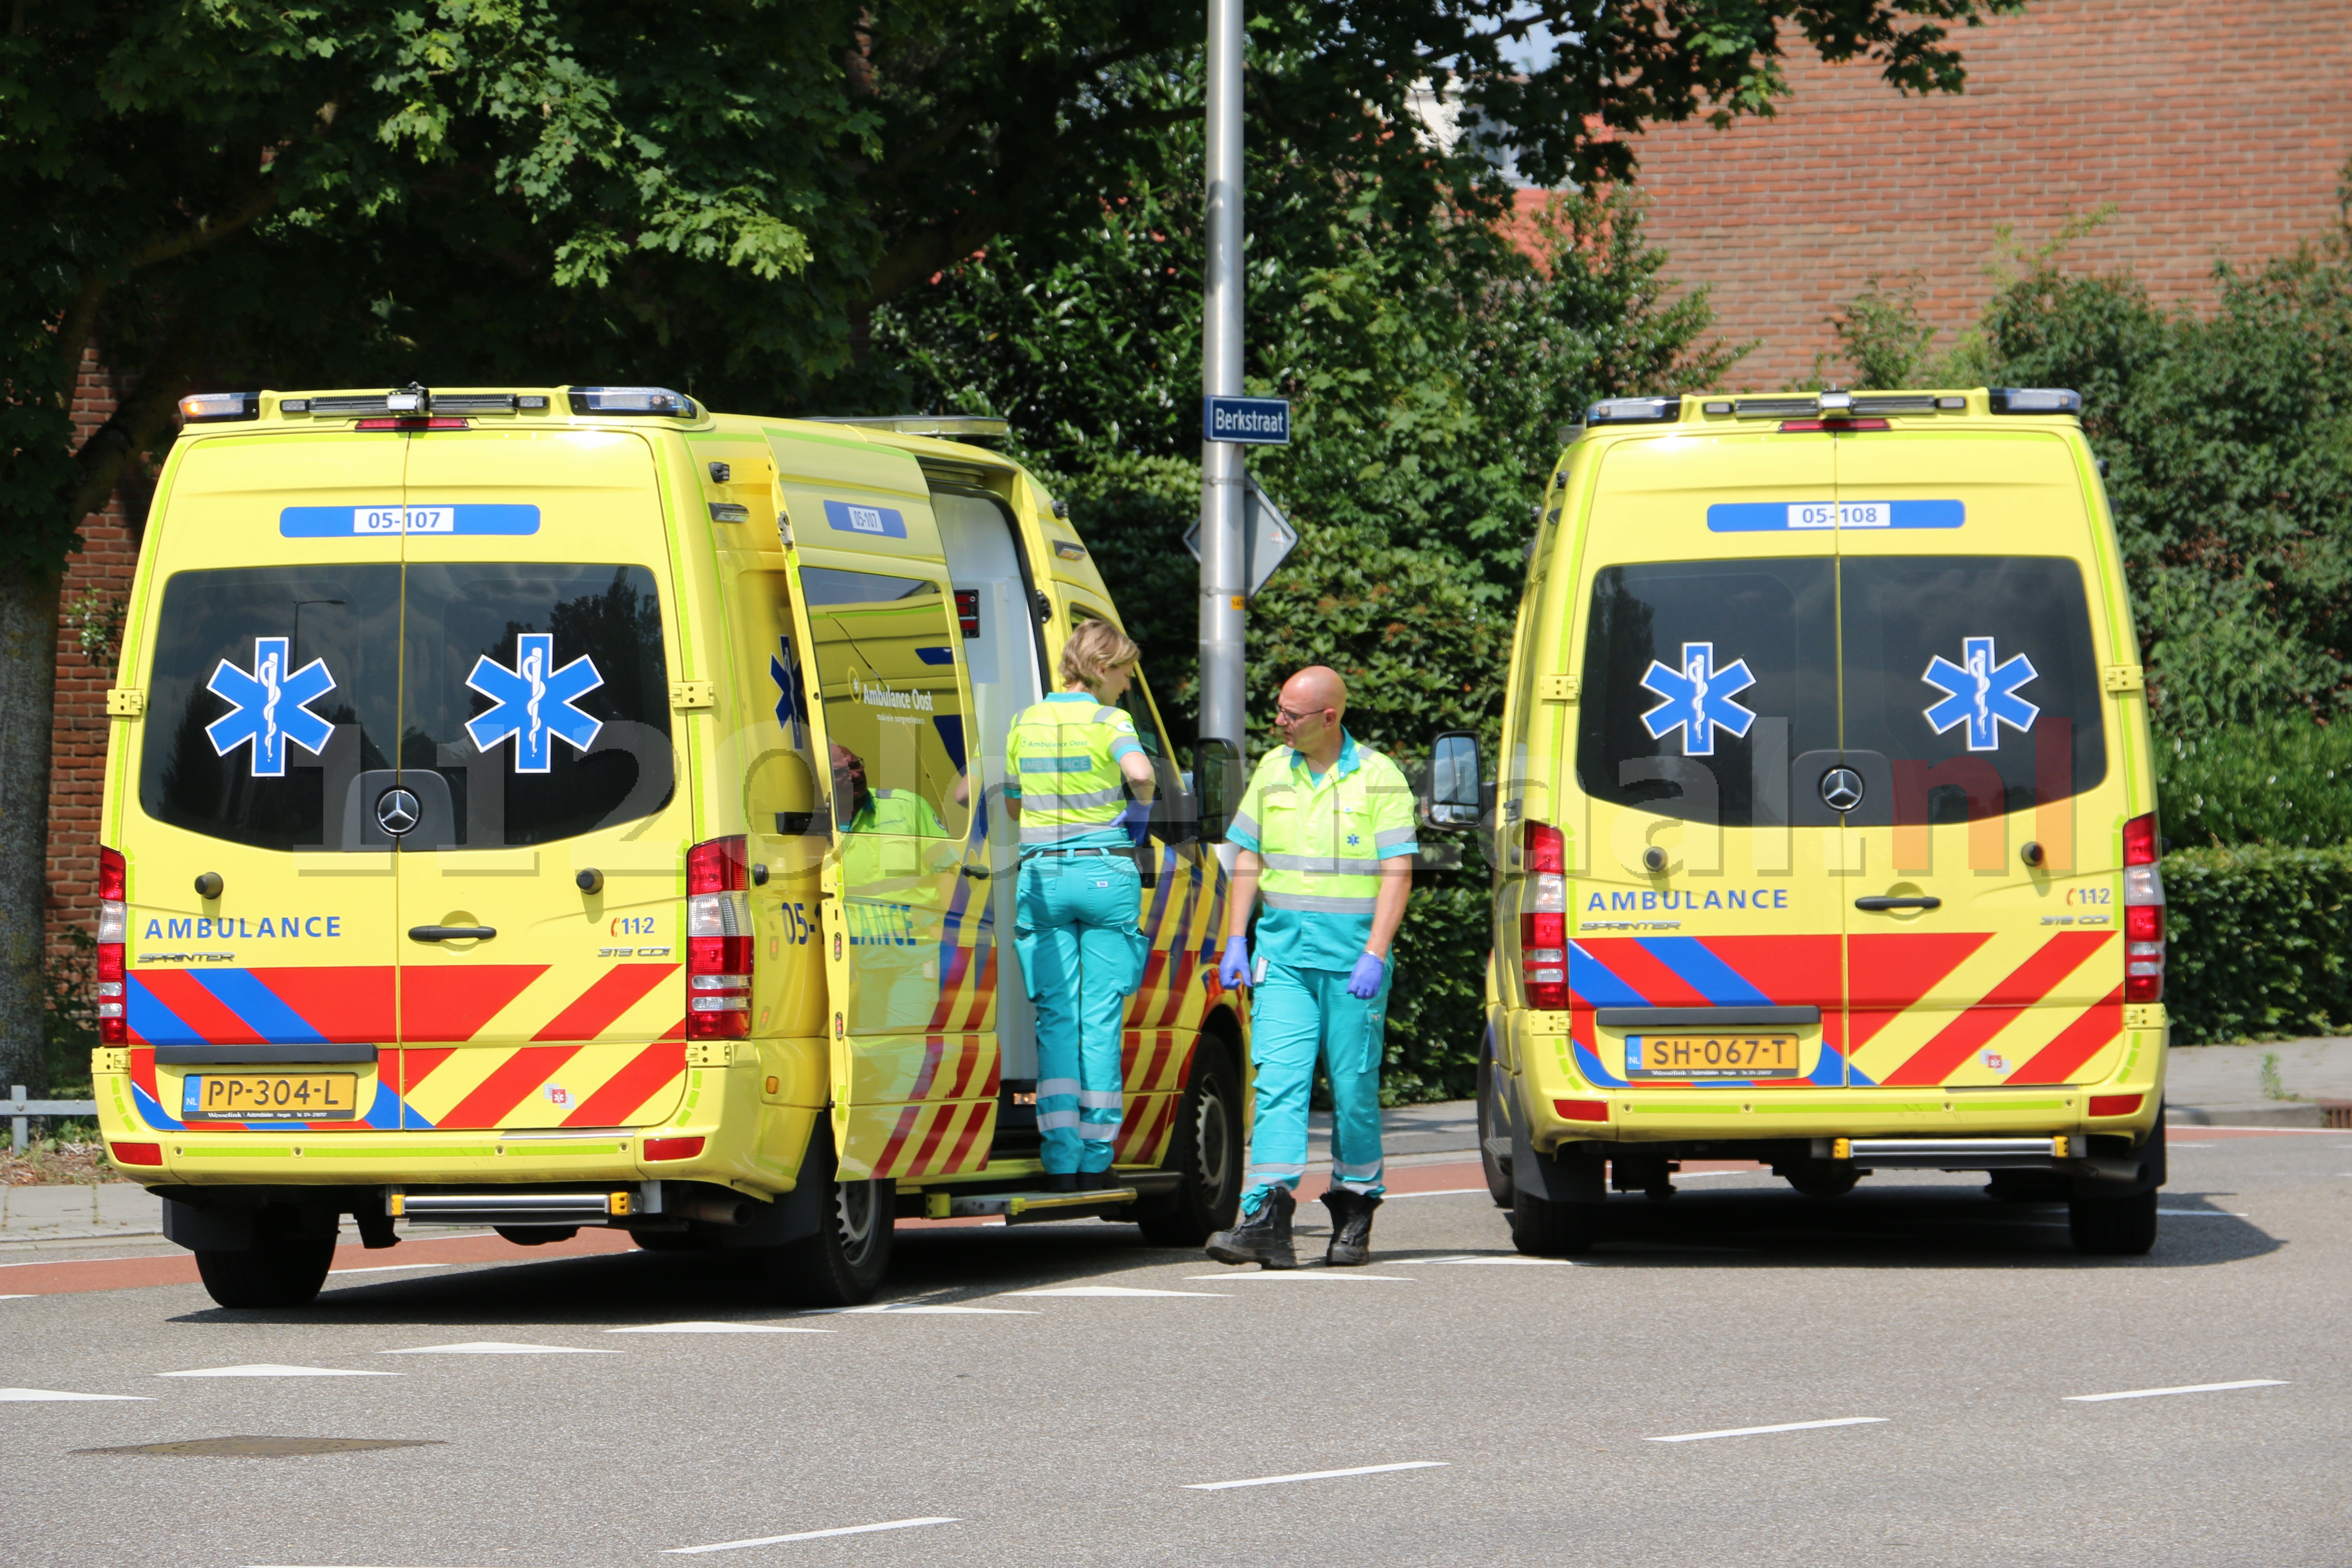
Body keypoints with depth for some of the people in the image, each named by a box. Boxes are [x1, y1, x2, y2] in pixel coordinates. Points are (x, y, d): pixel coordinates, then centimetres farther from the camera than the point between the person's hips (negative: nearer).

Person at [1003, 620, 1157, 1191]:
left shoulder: (1027, 722, 9)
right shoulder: (1109, 723, -6)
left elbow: (1012, 805, 19)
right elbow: (1140, 773, -25)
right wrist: (1138, 811, -5)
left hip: (1042, 875, 3)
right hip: (1106, 875, -3)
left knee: (1057, 1018, 4)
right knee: (1101, 1019, 2)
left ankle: (1061, 1160, -4)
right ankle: (1096, 1159, 2)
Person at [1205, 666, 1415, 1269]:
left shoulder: (1378, 778, -3)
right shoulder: (1273, 772, 10)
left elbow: (1397, 874, -6)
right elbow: (1248, 862, 16)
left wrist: (1375, 955, -15)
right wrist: (1235, 941, 7)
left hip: (1353, 962, -3)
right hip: (1284, 958, 3)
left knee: (1354, 1088, 4)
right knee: (1278, 1082, -9)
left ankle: (1354, 1216, 18)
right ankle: (1267, 1219, -18)